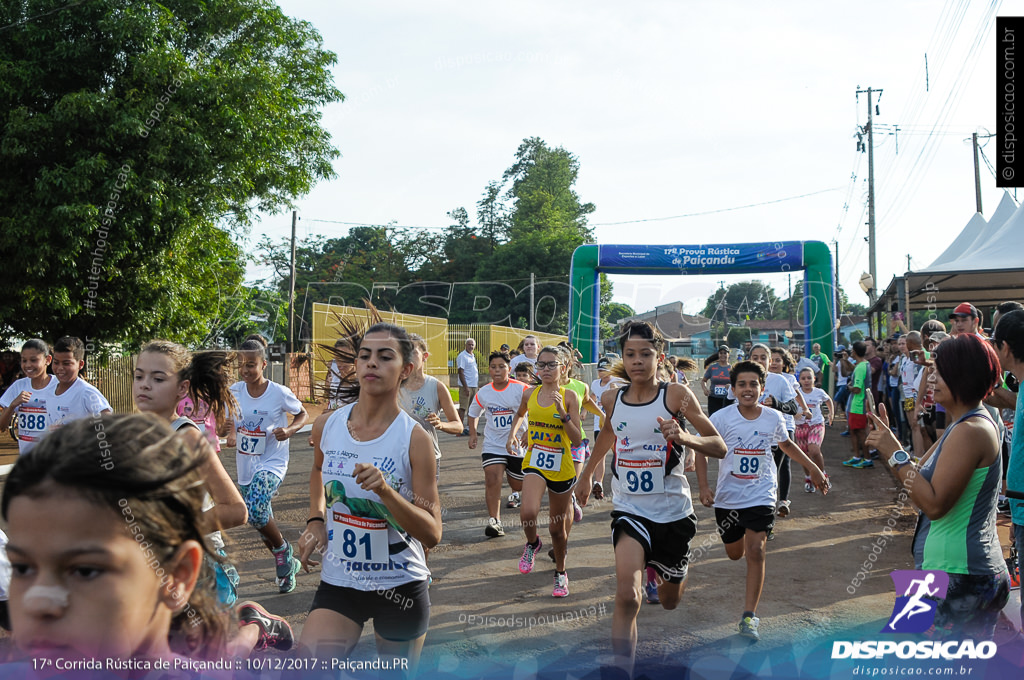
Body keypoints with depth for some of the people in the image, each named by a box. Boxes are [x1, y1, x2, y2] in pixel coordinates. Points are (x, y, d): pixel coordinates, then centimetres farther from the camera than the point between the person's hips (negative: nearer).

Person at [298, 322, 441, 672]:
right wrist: (315, 521, 7)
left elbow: (432, 534, -17)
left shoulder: (414, 438, -16)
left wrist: (385, 491, -31)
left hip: (400, 586, -2)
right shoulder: (326, 425, -4)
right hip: (338, 581, 2)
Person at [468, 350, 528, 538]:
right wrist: (473, 434, 5)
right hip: (492, 444, 1)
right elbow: (473, 413, 17)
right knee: (492, 479, -20)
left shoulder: (521, 389, -11)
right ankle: (494, 521, -17)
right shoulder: (483, 392, 0)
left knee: (519, 485, 14)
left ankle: (515, 492, 53)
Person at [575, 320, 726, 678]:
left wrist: (684, 437, -32)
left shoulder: (676, 394, -11)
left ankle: (660, 571, 55)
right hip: (630, 509, 1)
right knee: (627, 597, -22)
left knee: (669, 601, 20)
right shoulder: (611, 398, -2)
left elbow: (719, 448, -12)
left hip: (673, 511, 0)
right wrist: (586, 475, 32)